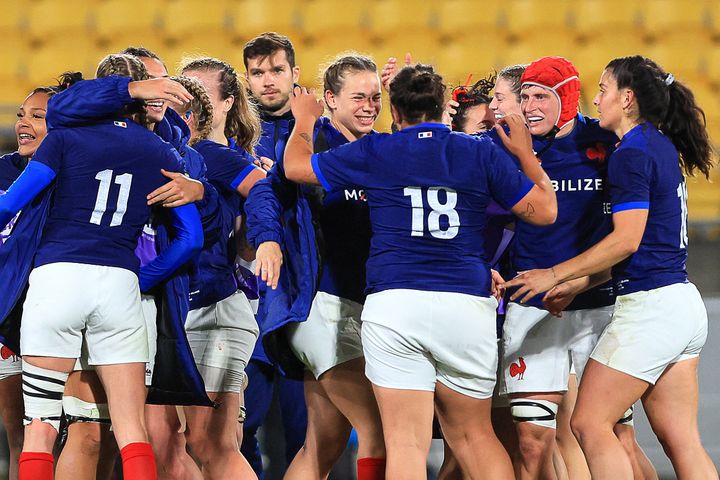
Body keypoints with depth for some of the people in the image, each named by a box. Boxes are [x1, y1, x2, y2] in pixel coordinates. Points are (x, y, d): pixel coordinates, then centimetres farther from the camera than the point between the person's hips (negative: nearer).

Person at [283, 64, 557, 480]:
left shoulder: (375, 152, 5)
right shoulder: (482, 153, 7)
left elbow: (296, 165, 18)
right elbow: (544, 210, 11)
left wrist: (304, 123, 37)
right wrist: (526, 153, 25)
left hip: (394, 304, -2)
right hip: (468, 304, 2)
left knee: (407, 442, -4)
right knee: (473, 434, 16)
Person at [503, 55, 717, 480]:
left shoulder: (632, 153, -13)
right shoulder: (663, 149, 16)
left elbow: (626, 240, -18)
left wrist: (556, 275, -11)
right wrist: (576, 284, 20)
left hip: (649, 307, -10)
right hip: (683, 305, 10)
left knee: (589, 424, -4)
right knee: (680, 440, 7)